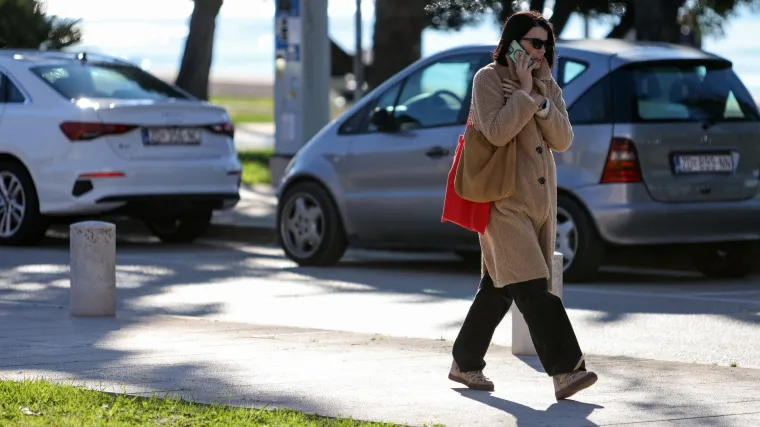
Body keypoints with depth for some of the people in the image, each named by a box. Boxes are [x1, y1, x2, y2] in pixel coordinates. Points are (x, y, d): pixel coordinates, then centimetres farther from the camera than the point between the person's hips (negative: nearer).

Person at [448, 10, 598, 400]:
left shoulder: (547, 85, 12)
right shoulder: (489, 79, -6)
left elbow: (563, 140, 1)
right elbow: (497, 132, -20)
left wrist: (539, 100, -12)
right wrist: (524, 92, -16)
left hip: (540, 200, 7)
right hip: (504, 201, -7)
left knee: (498, 287, 13)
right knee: (532, 287, -15)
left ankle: (465, 364, 24)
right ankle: (565, 371, -24)